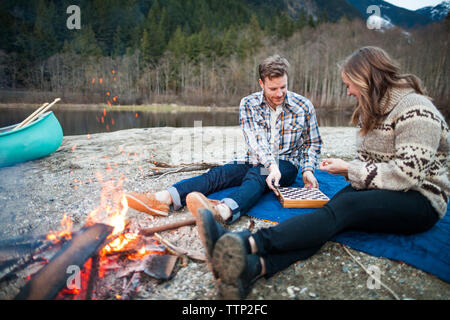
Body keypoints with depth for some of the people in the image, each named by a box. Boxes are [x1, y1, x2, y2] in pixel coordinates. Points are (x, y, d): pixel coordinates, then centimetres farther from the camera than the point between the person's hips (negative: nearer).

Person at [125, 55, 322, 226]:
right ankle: (163, 199, -45)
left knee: (257, 176, -37)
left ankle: (223, 211, -67)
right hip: (255, 162, 3)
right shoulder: (248, 104, -1)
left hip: (287, 165, -2)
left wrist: (308, 170, -7)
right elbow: (255, 140, -15)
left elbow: (313, 143, 10)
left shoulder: (304, 106, -1)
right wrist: (271, 165, -32)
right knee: (218, 174, -25)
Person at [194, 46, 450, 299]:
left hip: (419, 202, -6)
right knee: (335, 213, -26)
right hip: (380, 190, 6)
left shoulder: (415, 110, -12)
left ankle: (248, 243, -51)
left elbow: (408, 174, -21)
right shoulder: (376, 109, 17)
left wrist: (349, 169, -14)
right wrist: (347, 168, -2)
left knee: (342, 208, -34)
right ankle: (256, 266, -51)